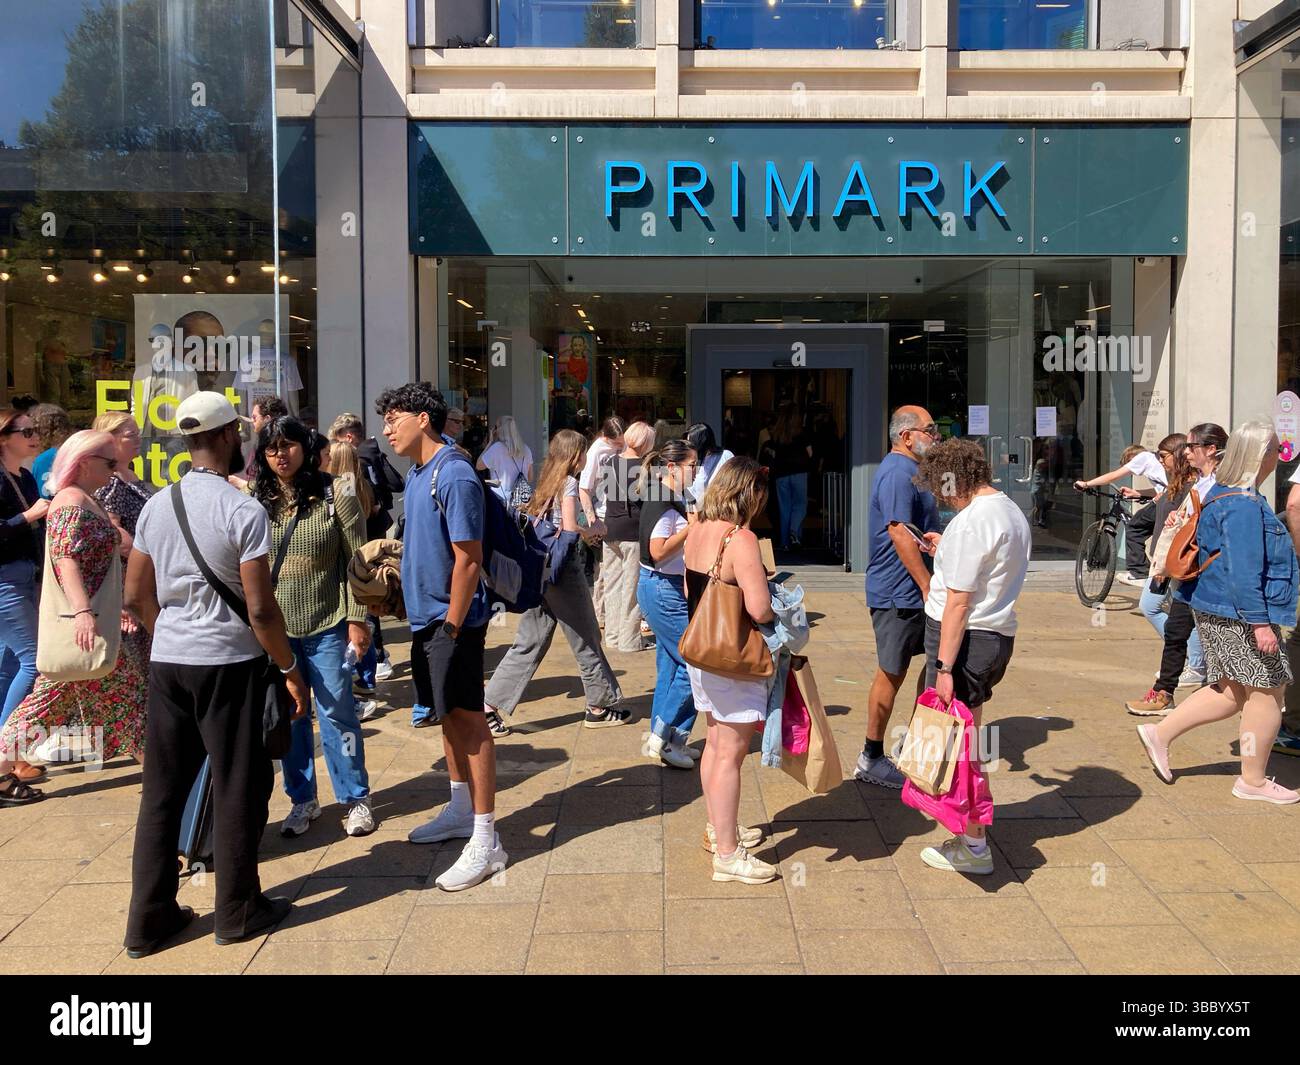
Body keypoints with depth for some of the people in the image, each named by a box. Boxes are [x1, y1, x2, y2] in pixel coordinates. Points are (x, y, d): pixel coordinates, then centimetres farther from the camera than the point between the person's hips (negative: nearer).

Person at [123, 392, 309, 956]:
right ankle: (238, 911, 20)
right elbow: (260, 608, -16)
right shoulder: (243, 511, -14)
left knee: (162, 787, 13)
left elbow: (136, 596, 10)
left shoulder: (156, 506, 5)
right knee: (238, 788, 8)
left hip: (166, 661, 6)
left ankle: (149, 917, 22)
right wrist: (291, 669, -6)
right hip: (228, 663, -6)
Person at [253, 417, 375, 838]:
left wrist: (356, 619, -9)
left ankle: (356, 798, 18)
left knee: (336, 712, 3)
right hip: (274, 628, 3)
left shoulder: (336, 499, -5)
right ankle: (302, 799, 24)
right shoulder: (256, 503, 3)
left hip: (326, 627, -3)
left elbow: (356, 563, -4)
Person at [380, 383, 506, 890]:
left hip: (451, 620, -9)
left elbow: (468, 561, -20)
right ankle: (460, 811, 34)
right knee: (449, 716, 18)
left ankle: (485, 841, 4)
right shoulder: (417, 473, 11)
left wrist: (451, 626, -19)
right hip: (426, 616, 9)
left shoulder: (454, 477, -18)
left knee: (468, 720, -4)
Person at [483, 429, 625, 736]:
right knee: (586, 639, 7)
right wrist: (594, 530, 1)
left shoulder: (547, 482, 14)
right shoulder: (569, 481, -8)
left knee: (529, 642, 9)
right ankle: (599, 707, 18)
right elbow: (570, 528, -17)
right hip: (563, 566, -7)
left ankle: (490, 705, 4)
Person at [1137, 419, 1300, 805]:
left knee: (1233, 692, 15)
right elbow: (1243, 570, -25)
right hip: (1238, 614, -10)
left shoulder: (1224, 494, 12)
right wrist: (1260, 622, -25)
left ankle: (1161, 734, 14)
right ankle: (1253, 781, 14)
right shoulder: (1243, 505, -21)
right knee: (1267, 690, 3)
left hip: (1217, 610, 10)